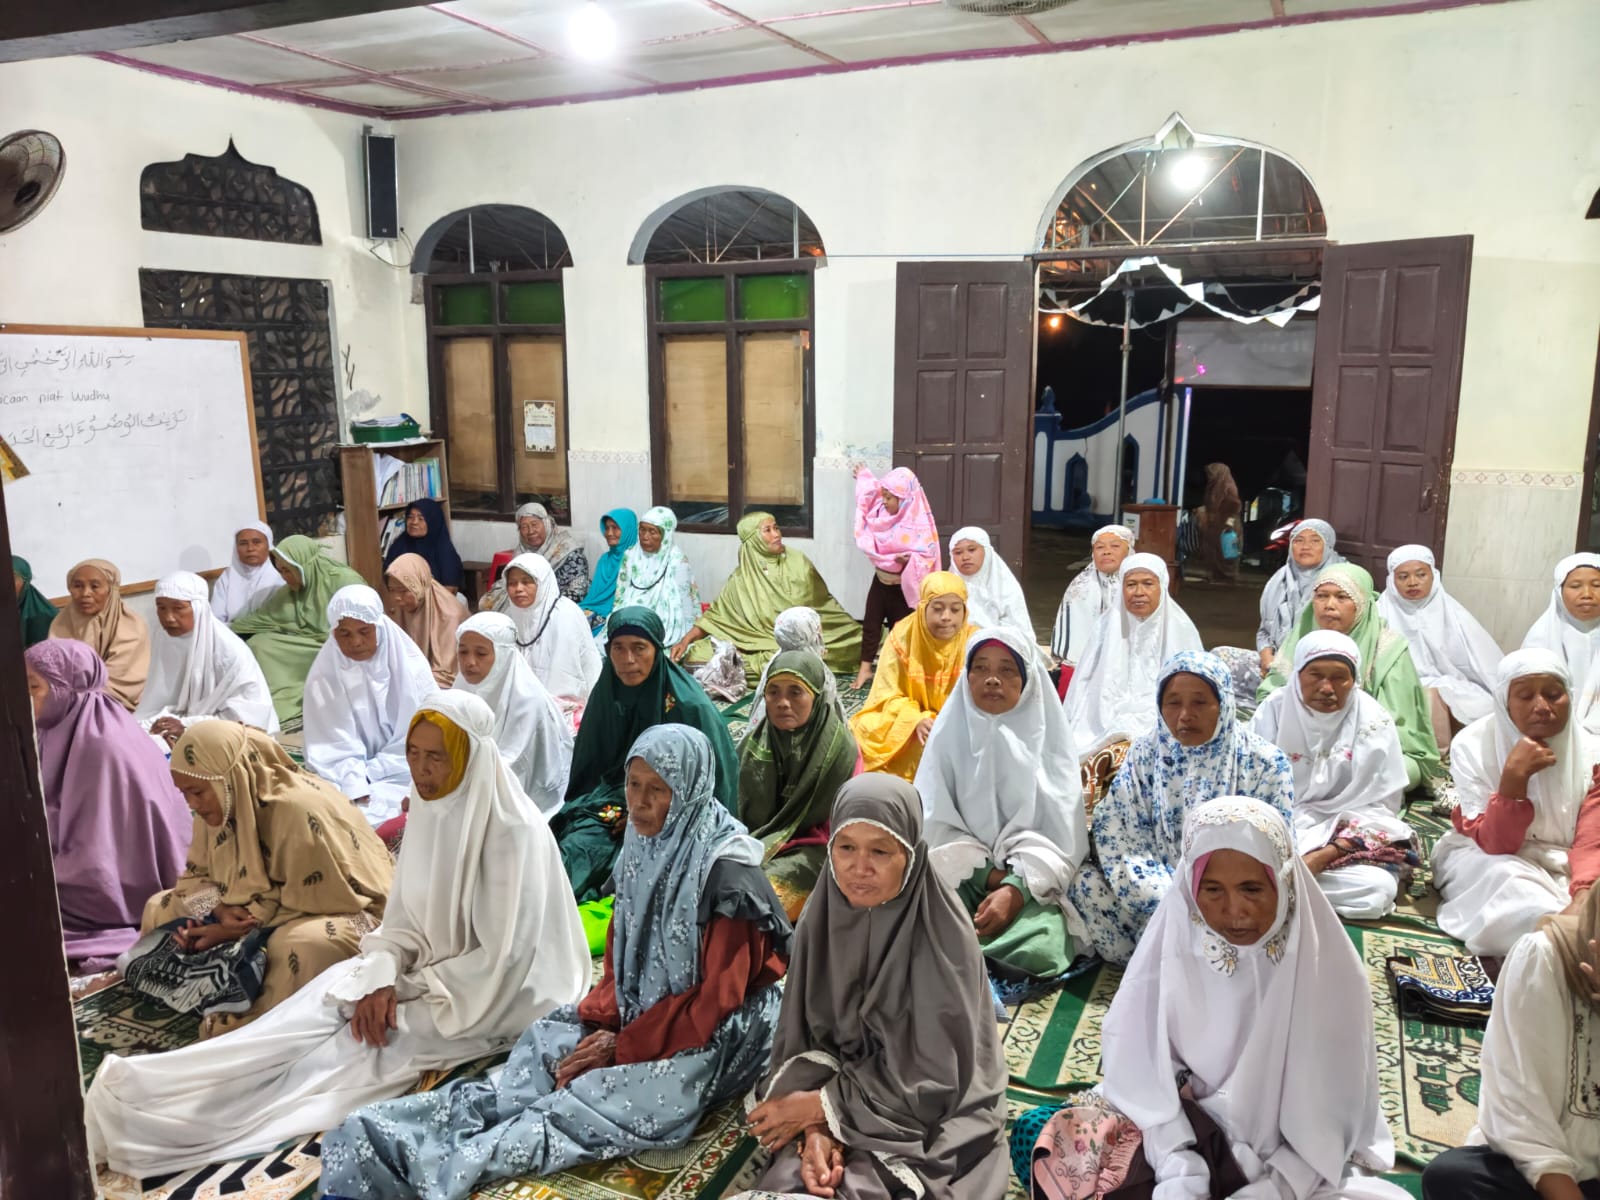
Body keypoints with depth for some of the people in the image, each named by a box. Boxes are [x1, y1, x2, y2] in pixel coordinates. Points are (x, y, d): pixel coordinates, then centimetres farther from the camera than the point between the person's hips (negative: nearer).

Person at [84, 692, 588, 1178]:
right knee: (329, 999, -17)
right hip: (438, 969, 6)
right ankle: (151, 1088, -23)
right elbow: (405, 920, 3)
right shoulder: (430, 810, 0)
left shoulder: (514, 832, -24)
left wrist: (409, 992, -16)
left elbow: (503, 958, -23)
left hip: (498, 994, -6)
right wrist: (383, 979, -16)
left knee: (362, 1035, -22)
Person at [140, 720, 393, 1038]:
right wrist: (221, 911, -17)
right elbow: (197, 874, 4)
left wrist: (237, 931, -25)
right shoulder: (220, 804, -7)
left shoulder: (297, 810, -31)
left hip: (344, 909, -8)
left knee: (297, 943, -41)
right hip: (274, 903, 9)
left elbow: (309, 905, -24)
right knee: (161, 907, 3)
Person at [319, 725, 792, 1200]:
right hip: (643, 1011, 7)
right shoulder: (645, 844, 0)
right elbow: (623, 955, 8)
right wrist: (600, 1022, -7)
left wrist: (623, 1046, -16)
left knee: (586, 1100, -23)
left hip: (712, 1034, -7)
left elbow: (716, 997, -20)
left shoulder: (726, 873, -23)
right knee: (544, 1045, -11)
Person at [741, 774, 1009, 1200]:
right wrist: (816, 1129, -19)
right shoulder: (821, 919, -8)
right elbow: (806, 1039, -2)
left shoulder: (943, 935, -21)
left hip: (929, 1119, -3)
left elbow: (931, 1078, -16)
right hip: (837, 1082, 4)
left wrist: (822, 1106, -13)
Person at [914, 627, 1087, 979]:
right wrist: (989, 875, -14)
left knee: (1039, 953, -30)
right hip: (960, 878, 0)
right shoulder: (950, 732, 4)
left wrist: (1016, 889, -20)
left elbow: (1061, 833, -5)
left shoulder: (1047, 735, 1)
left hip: (1031, 884, 1)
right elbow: (934, 824, -2)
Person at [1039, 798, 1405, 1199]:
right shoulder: (1172, 944, -15)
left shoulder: (1327, 968, -15)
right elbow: (1144, 1069, -9)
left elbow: (1334, 1115, -10)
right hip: (1185, 1131, 0)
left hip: (1297, 1158, 0)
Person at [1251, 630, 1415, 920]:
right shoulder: (1274, 710, -3)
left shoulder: (1374, 722, -5)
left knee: (1377, 890, -31)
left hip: (1344, 837, 2)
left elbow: (1376, 807, -7)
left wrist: (1325, 855, -21)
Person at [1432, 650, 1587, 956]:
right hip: (1486, 860, -1)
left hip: (1562, 864, 1)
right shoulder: (1473, 745, -18)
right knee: (1507, 880, -34)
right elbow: (1493, 844, -21)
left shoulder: (1586, 746, -10)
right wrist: (1514, 774, -34)